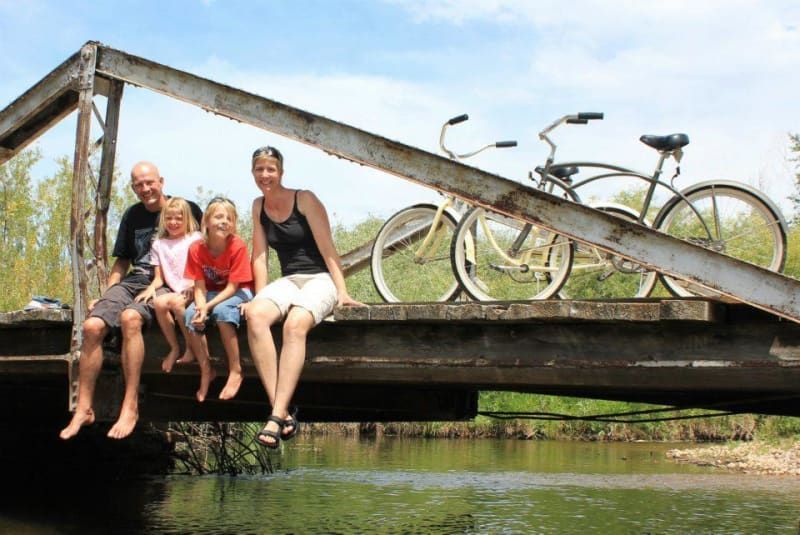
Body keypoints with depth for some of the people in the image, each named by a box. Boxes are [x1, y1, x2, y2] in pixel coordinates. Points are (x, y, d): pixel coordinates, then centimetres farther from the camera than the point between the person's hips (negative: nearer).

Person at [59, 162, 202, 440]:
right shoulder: (132, 215, 18)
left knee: (130, 317, -36)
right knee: (92, 326, -21)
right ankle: (84, 409, -13)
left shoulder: (187, 209, 4)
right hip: (132, 281, 5)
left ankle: (130, 407, -33)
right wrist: (106, 295, 12)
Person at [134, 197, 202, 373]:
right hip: (175, 292, 4)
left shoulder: (195, 239, 7)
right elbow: (159, 278, 13)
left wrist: (193, 284, -18)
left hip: (194, 291, -4)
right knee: (158, 302, -28)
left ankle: (191, 348, -20)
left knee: (175, 301, -34)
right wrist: (151, 288, -8)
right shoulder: (159, 245, 17)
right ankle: (174, 348, -13)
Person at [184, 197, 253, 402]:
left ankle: (235, 371, -23)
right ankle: (206, 370, -10)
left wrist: (208, 307, -31)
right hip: (212, 293, 4)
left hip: (238, 293, -4)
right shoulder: (196, 249, -11)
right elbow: (200, 287, -9)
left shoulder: (237, 246, -22)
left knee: (221, 311, -35)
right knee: (190, 315, -25)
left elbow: (232, 287, -20)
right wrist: (200, 308, -30)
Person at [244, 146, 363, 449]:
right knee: (255, 315, -31)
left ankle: (278, 416, -43)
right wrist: (260, 296, 0)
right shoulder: (259, 207, 12)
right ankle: (282, 411, -37)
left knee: (295, 324, -37)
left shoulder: (304, 199, -4)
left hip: (319, 279, -4)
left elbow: (327, 247, -7)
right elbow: (260, 254, 11)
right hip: (287, 281, 4)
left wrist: (342, 291, -14)